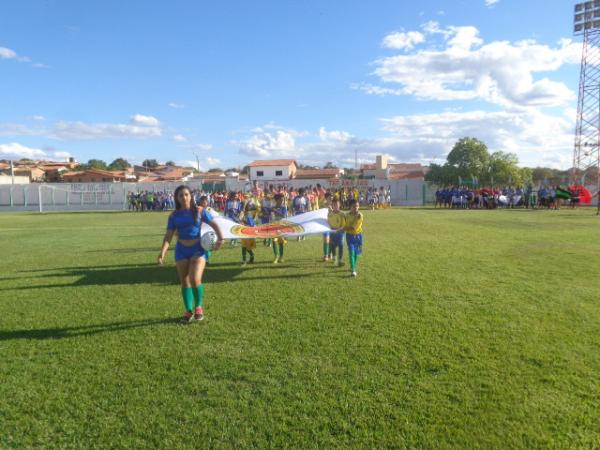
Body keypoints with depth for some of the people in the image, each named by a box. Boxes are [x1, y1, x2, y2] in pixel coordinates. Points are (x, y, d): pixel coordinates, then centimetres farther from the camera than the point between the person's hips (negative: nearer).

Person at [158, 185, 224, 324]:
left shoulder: (199, 211, -4)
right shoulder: (174, 215, 1)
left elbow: (214, 224, 1)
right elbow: (168, 236, -1)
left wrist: (220, 238, -13)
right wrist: (162, 252, -13)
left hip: (198, 249, -3)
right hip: (181, 250, 3)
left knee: (195, 279, -17)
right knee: (184, 282, 7)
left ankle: (198, 307, 8)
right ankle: (189, 311, 23)